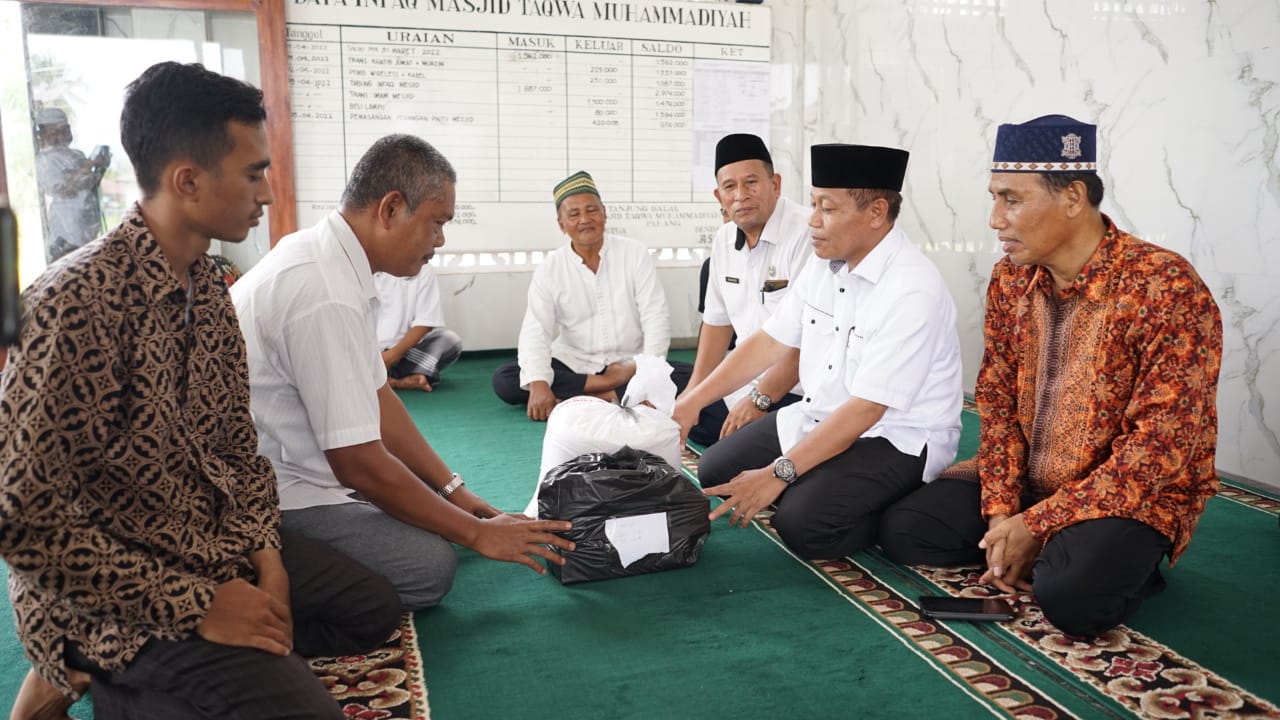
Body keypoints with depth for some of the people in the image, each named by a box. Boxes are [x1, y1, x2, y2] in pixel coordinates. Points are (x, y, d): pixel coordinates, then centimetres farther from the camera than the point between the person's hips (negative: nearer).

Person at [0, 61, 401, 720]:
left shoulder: (207, 283, 3)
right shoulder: (76, 302, -24)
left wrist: (264, 553, -5)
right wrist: (196, 604, -22)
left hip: (218, 540, 8)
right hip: (112, 592, -8)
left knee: (373, 610, 13)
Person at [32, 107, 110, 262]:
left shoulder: (76, 154, 13)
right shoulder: (43, 160, -7)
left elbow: (90, 186, 20)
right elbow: (64, 189, -19)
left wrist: (100, 170, 0)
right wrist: (89, 165, -20)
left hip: (88, 229, 7)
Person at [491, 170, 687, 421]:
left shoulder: (635, 254, -3)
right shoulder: (549, 270, -2)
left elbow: (655, 317, -7)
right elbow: (535, 331, -11)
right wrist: (538, 384, -29)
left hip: (629, 368, -1)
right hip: (572, 367, 1)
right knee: (504, 379, -22)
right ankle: (607, 392, -25)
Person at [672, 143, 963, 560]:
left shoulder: (912, 290, -25)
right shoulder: (824, 264, -1)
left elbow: (865, 410, -26)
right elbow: (770, 341, 4)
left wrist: (778, 473, -26)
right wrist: (691, 403, -1)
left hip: (895, 438, -8)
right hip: (820, 417, 8)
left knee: (802, 523, -26)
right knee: (716, 471, 3)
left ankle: (891, 515, 1)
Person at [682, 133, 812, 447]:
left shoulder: (805, 235, -20)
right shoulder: (725, 239, 7)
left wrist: (759, 399, -21)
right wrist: (693, 394, 10)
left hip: (793, 391, -8)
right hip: (745, 384, 8)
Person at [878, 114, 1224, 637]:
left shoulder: (1166, 287, -22)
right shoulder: (1010, 279, -1)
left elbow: (1163, 444, -23)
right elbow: (997, 402, 2)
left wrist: (1037, 524, -22)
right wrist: (1001, 512, -11)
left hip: (1134, 496, -6)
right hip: (1026, 486, 6)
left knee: (1071, 595, -33)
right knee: (902, 529, -6)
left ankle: (1125, 561, 1)